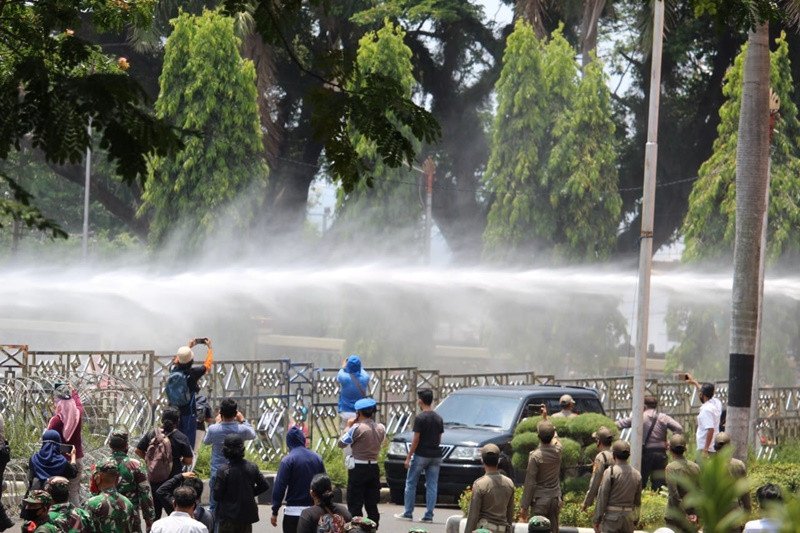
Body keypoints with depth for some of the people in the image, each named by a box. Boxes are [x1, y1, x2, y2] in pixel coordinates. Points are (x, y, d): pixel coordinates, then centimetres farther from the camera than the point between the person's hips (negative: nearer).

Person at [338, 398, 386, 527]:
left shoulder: (357, 428, -15)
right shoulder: (381, 428, 3)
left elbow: (341, 443, -7)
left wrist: (348, 427, 6)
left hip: (358, 469, -6)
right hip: (374, 468, 6)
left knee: (355, 505, -1)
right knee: (372, 505, 12)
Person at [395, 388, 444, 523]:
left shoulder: (420, 418, -12)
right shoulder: (438, 418, 7)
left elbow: (416, 440, -12)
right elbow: (439, 439, 12)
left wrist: (408, 457, -7)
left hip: (421, 455, -5)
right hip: (435, 455, 5)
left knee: (411, 483, 6)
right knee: (432, 485, 6)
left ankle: (408, 513, 7)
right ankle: (429, 515, 3)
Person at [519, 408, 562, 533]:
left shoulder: (535, 456, -17)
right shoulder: (557, 450, -3)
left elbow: (530, 483, -13)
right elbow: (554, 436, 23)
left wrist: (524, 506, -6)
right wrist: (545, 417, 31)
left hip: (540, 500, -5)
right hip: (555, 499, 5)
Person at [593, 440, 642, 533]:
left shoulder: (610, 472, -9)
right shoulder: (636, 474, 6)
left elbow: (602, 497, -10)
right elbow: (637, 501, 11)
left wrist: (597, 520, -6)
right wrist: (635, 521, 19)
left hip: (612, 516, -5)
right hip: (628, 517, 5)